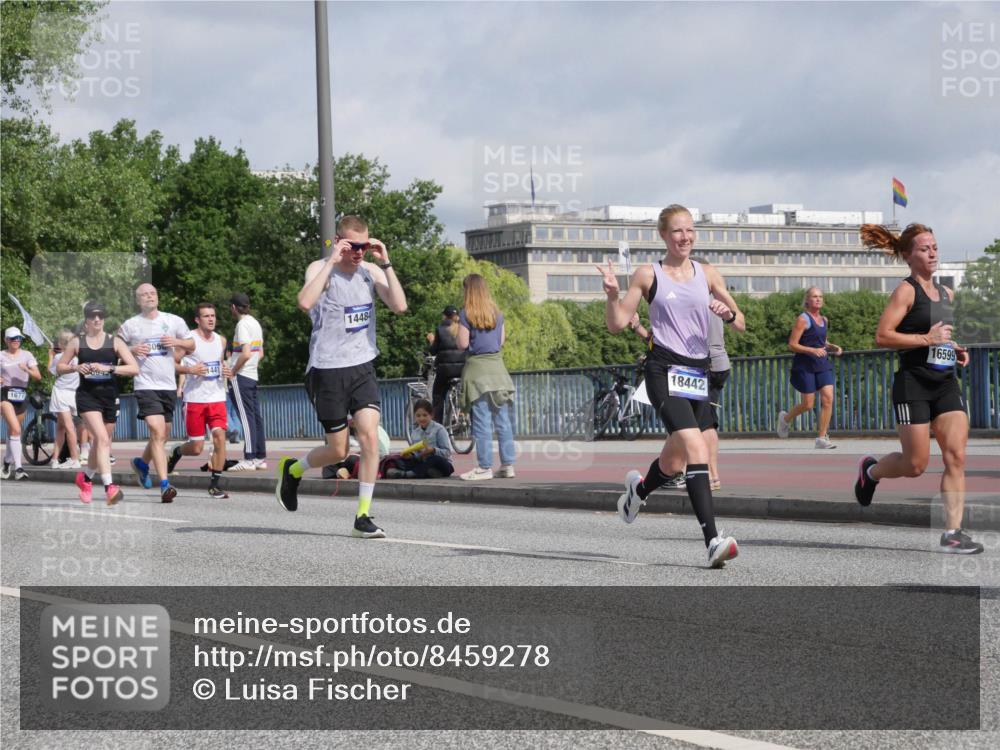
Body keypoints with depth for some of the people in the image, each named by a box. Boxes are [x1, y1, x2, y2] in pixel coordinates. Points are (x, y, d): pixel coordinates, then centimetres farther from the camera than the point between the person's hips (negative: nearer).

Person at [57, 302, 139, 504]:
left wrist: (108, 368, -18)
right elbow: (60, 367, 11)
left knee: (102, 442, 14)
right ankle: (109, 487, -27)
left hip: (109, 396, 2)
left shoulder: (114, 342, 1)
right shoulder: (77, 342, 3)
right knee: (102, 438, -21)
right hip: (87, 396, -2)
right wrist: (75, 367, -10)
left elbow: (134, 368, -7)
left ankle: (86, 477, 41)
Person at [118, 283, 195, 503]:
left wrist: (177, 342, -5)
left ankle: (142, 463, 44)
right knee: (157, 432, -18)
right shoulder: (130, 325, 3)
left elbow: (192, 345, 16)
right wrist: (132, 350, -10)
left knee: (162, 435, 14)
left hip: (169, 385, 4)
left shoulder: (174, 321, 9)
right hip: (146, 385, -4)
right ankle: (165, 485, -22)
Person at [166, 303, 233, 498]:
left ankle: (215, 483, -7)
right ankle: (176, 451, 35)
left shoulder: (221, 341, 10)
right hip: (195, 399, -4)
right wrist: (190, 370, -21)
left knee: (219, 436, -14)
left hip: (217, 397, 4)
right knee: (196, 448, 0)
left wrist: (227, 371, 6)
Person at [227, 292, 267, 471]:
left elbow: (246, 354, -21)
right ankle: (260, 458, 9)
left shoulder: (242, 325, -13)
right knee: (256, 416, 8)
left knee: (247, 417, -9)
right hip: (253, 375, 9)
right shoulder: (255, 323, 15)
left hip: (241, 376, -9)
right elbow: (261, 353, 20)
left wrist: (233, 371, -12)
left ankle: (249, 460, -11)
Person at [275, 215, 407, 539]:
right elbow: (305, 302, -30)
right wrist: (332, 261, -28)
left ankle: (363, 517, -6)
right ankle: (292, 469, 34)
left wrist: (386, 263, -12)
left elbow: (399, 306, -8)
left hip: (363, 367, 4)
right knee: (338, 451, 2)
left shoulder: (371, 271, 5)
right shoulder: (321, 269, -9)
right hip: (328, 369, -4)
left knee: (370, 436, -13)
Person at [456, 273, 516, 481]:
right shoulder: (497, 313, 8)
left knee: (482, 422, -5)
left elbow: (463, 344, -9)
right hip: (497, 365, 5)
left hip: (477, 367, -5)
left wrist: (458, 333, 10)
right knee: (503, 421, 7)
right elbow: (501, 340, 14)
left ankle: (485, 467, -5)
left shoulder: (466, 315, -8)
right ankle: (507, 465, 8)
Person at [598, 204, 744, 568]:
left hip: (699, 371, 5)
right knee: (697, 449, -22)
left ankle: (639, 488, 50)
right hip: (665, 370, -5)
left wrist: (729, 314, -10)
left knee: (674, 459, 14)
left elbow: (741, 324, 12)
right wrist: (612, 295, -14)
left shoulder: (707, 274, 11)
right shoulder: (648, 274, 2)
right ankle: (712, 540, -28)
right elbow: (617, 323, 4)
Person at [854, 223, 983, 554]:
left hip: (946, 383, 6)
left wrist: (955, 349, 10)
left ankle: (952, 532, -6)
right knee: (916, 465, -2)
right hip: (913, 384, -6)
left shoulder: (946, 293, 14)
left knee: (956, 456, -7)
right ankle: (870, 470, 30)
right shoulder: (906, 291, -8)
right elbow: (882, 336, -16)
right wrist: (926, 339, -21)